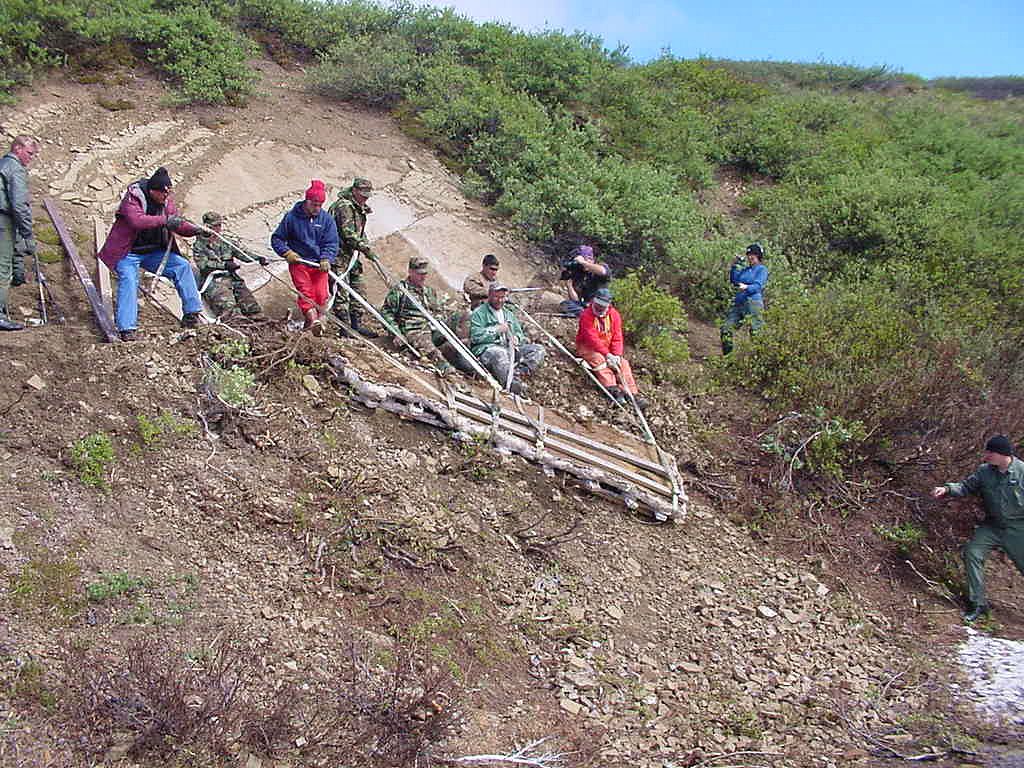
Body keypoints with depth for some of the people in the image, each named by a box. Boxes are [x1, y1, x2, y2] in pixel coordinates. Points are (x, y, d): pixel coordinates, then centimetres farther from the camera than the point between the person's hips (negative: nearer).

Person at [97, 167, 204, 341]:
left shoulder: (167, 200, 1)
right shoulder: (132, 198, -18)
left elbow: (178, 225, 4)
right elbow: (137, 221, -36)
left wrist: (196, 230, -15)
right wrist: (164, 220, -41)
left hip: (153, 252, 6)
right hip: (128, 253, -6)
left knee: (182, 266, -7)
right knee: (128, 280, -25)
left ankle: (191, 314, -2)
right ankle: (127, 329, -26)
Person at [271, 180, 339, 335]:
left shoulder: (326, 219, 3)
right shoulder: (292, 217, 0)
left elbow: (331, 243, 2)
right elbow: (277, 238, 8)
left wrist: (326, 259, -15)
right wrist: (287, 252, -8)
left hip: (319, 264, 2)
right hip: (298, 262, -1)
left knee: (321, 293, -9)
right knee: (305, 291, -19)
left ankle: (319, 319, 1)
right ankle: (312, 317, -34)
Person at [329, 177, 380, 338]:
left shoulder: (359, 209, 16)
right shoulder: (344, 206, -16)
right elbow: (349, 234, -23)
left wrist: (366, 247, 10)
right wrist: (366, 249, -23)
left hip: (352, 255, 10)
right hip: (339, 255, -10)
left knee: (359, 289, 11)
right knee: (341, 292, -7)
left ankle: (357, 324, 19)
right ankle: (345, 329, -4)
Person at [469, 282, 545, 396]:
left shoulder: (509, 314, 27)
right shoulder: (479, 313, 6)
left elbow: (520, 334, 22)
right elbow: (475, 336, -8)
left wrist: (516, 338, -2)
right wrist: (496, 330, -8)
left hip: (510, 349, 6)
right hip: (486, 349, -6)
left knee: (538, 350, -12)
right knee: (500, 353, -42)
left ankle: (516, 372, -34)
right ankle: (513, 384, -55)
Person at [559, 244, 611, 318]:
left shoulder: (602, 267, -7)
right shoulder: (576, 274, 2)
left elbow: (603, 271, -34)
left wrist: (583, 262, -30)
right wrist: (568, 284, -12)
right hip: (583, 305, 3)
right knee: (563, 305, -15)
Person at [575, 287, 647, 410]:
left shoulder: (614, 315, -2)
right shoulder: (586, 315, -17)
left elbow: (617, 338, -3)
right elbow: (592, 338, -24)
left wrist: (616, 355, -18)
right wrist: (607, 354, -29)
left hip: (607, 349, 5)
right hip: (587, 348, -5)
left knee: (623, 363, -15)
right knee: (599, 359, -34)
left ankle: (632, 394, -23)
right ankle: (613, 389, -45)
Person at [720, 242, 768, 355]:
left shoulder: (762, 269, 2)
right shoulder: (745, 269, 23)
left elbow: (758, 285, -11)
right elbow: (733, 280, 16)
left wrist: (747, 287, -31)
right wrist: (735, 266, 8)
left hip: (754, 302, -7)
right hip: (739, 302, 7)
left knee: (755, 331, -10)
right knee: (726, 327, 1)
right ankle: (727, 354, 8)